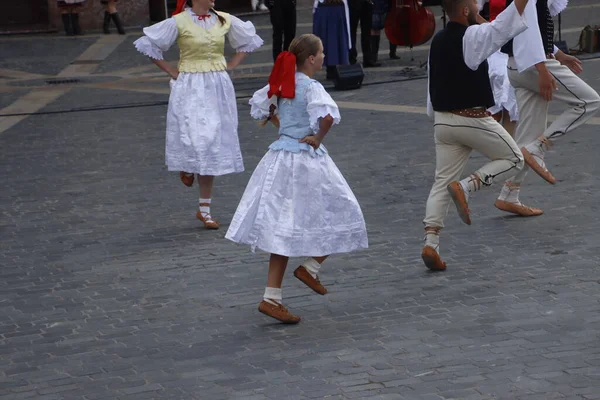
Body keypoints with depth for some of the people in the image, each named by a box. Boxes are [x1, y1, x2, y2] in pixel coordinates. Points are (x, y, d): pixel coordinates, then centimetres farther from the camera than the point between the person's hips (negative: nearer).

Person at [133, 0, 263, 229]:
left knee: (212, 147, 5)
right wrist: (170, 71, -1)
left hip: (219, 89, 4)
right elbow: (147, 45, -2)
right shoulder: (179, 22, -8)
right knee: (197, 139, -17)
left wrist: (231, 65, 9)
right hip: (190, 89, -4)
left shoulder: (225, 21, 3)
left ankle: (204, 208, 13)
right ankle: (186, 165, 22)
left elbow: (249, 39, 19)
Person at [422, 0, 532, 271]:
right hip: (473, 119, -7)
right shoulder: (473, 36, -15)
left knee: (442, 183, 7)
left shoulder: (438, 42, 8)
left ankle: (430, 244, -4)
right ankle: (466, 187, -8)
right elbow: (505, 24, -17)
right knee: (513, 159, 12)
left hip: (443, 121, 7)